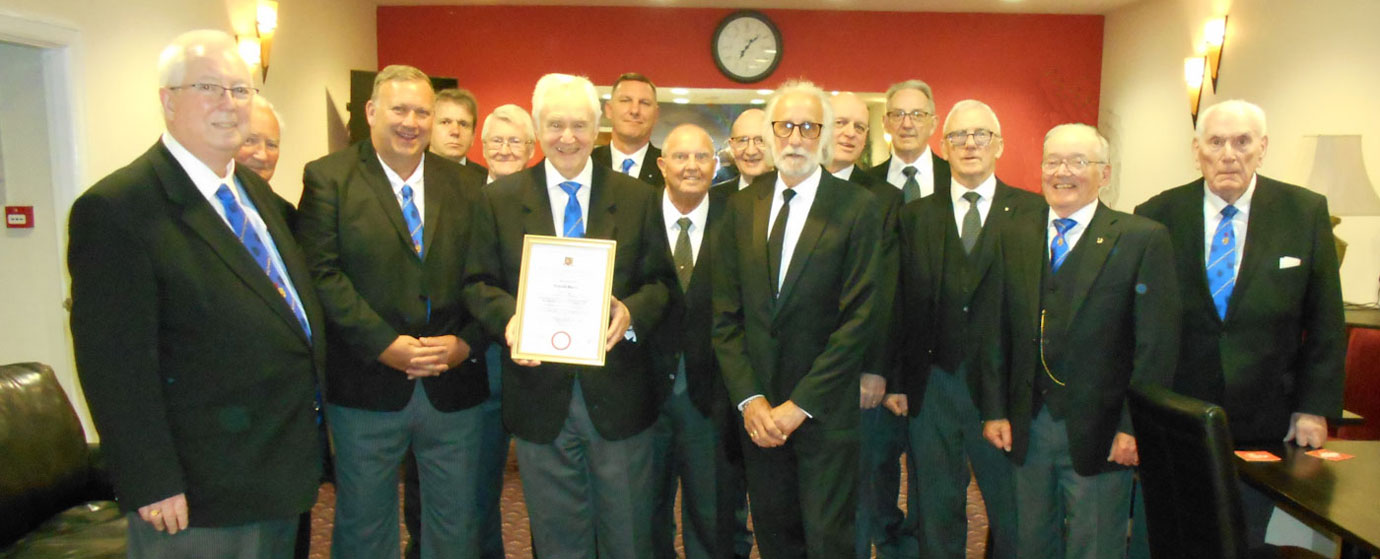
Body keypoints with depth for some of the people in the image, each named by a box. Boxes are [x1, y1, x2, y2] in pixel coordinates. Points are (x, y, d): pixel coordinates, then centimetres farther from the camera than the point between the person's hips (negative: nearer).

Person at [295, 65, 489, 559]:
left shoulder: (464, 185, 8)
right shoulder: (327, 178, -1)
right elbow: (322, 274, -11)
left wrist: (468, 342, -11)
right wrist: (385, 345, -18)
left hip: (454, 386, 3)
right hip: (367, 387, -2)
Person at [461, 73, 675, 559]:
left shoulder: (637, 198, 3)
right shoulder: (499, 198, 3)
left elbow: (660, 280, 4)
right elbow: (479, 282, 4)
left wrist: (632, 312, -17)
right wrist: (508, 317, -16)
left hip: (618, 395, 0)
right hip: (540, 395, 0)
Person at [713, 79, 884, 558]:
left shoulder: (857, 207, -5)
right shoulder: (742, 207, 6)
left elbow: (860, 317, -10)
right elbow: (725, 315, 5)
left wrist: (800, 404, -12)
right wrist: (749, 398, -5)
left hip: (826, 411, -3)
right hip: (759, 411, 4)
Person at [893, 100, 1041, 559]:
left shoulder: (1034, 213, 0)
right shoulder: (915, 216, 6)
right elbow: (902, 305, 4)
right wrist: (897, 381, 1)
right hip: (933, 387, 2)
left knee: (1013, 512, 10)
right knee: (936, 511, 14)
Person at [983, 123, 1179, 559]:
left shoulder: (1143, 238, -5)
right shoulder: (1014, 236, 7)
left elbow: (1157, 345, -8)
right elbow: (997, 331, 6)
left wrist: (1135, 427, -12)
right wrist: (994, 410, 2)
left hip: (1099, 435, -3)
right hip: (1026, 429, 3)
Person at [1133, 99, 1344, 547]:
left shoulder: (1306, 212, -1)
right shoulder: (1156, 216, -4)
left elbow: (1325, 323, 4)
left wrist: (1315, 407, 0)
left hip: (1263, 424, 1)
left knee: (1245, 541, 14)